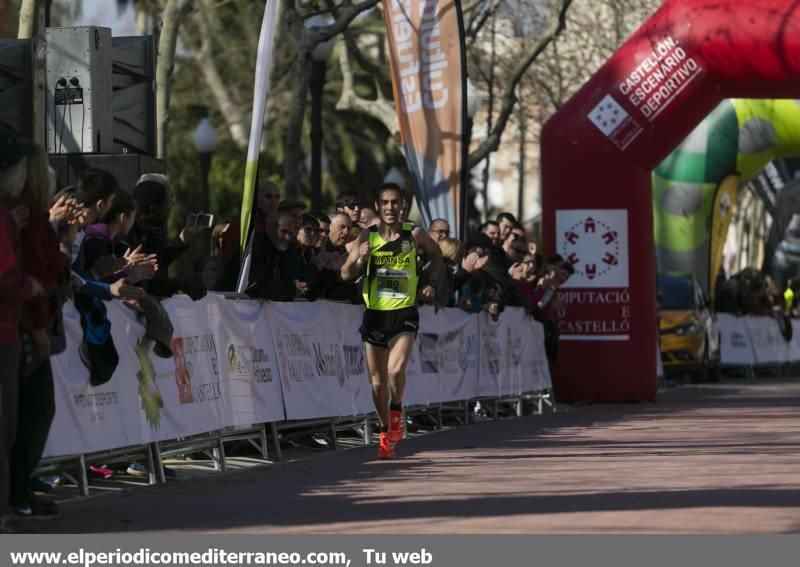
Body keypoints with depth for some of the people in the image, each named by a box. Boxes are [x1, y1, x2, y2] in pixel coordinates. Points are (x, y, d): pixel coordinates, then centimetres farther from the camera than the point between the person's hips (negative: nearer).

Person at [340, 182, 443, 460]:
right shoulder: (368, 236, -2)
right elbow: (346, 274, -2)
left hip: (404, 314, -2)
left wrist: (432, 284, 3)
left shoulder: (414, 235, -3)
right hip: (375, 314, 2)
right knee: (378, 381, 8)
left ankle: (397, 409, 7)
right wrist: (360, 259, -22)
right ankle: (386, 432, 27)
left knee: (396, 370, -23)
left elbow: (436, 253, 17)